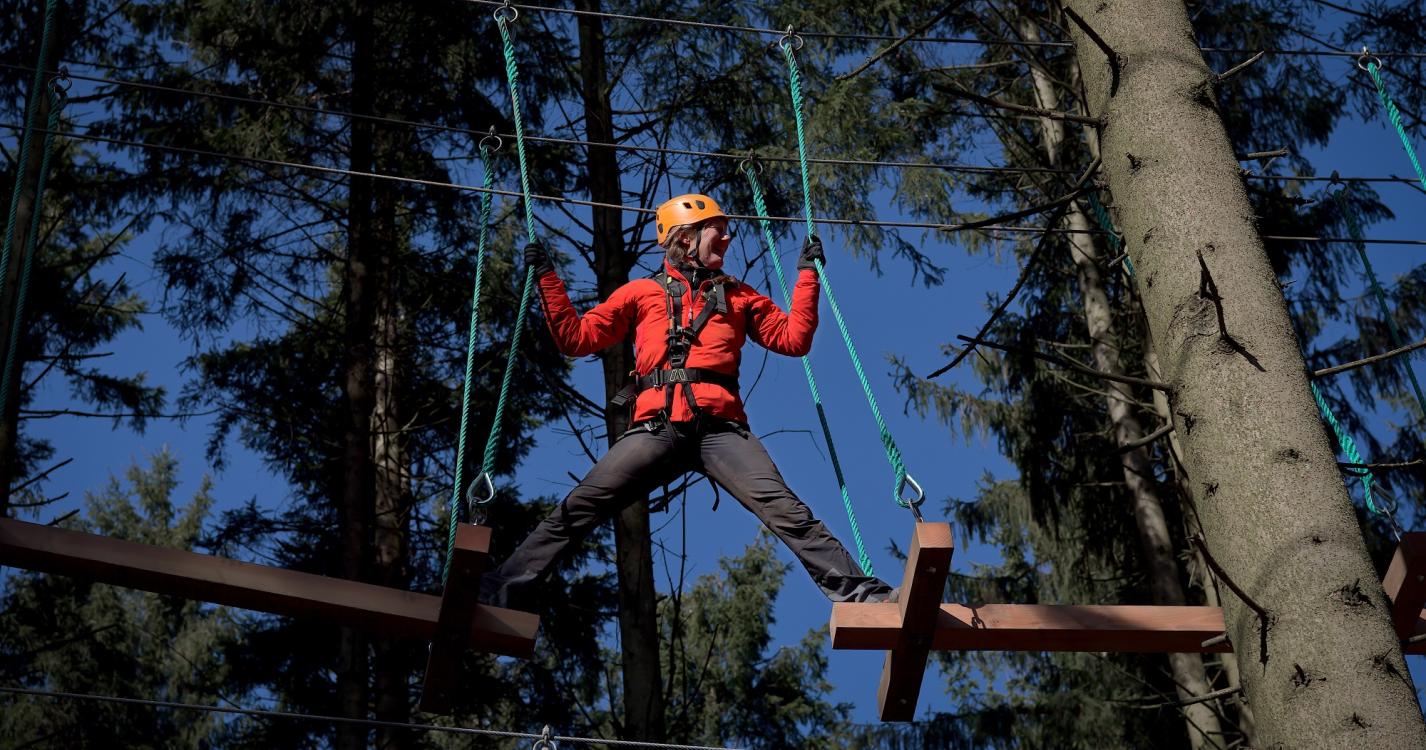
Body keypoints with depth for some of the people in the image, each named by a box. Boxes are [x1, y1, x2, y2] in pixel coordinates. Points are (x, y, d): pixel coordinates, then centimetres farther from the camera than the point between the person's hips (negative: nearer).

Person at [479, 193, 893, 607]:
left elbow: (793, 339, 20)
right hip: (656, 429, 0)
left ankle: (859, 593, -20)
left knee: (786, 511, -17)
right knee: (575, 510, -11)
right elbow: (575, 337, 20)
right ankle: (497, 592, -9)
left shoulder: (739, 296, 26)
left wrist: (807, 275, 18)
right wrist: (547, 278, 15)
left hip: (720, 428, 1)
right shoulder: (642, 292, 22)